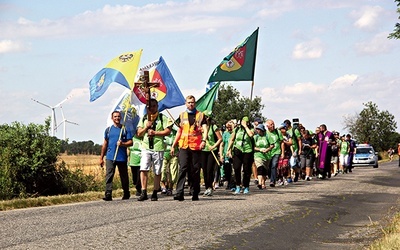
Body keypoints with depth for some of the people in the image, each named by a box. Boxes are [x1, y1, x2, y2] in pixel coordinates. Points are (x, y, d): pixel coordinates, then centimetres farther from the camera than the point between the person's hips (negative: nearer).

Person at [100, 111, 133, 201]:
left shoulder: (125, 129, 6)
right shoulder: (108, 130, 14)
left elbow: (130, 142, 1)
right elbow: (105, 144, 17)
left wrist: (123, 144, -19)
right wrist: (101, 157, 15)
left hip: (122, 157, -1)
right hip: (110, 157, 1)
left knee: (124, 176, 9)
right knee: (109, 175, -11)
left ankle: (126, 194, 24)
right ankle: (108, 194, -15)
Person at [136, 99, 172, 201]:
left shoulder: (162, 118, 4)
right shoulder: (143, 118, 14)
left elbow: (168, 131, -5)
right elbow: (139, 133, 11)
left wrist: (155, 133, -12)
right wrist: (146, 127, -6)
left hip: (158, 147, -2)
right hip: (146, 147, 2)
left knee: (157, 172, 3)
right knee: (143, 169, -10)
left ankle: (155, 193, 11)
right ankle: (144, 193, -9)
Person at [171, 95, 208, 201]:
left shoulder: (200, 115, 8)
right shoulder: (182, 116, 15)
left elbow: (205, 129, -3)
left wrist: (204, 140, -22)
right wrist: (173, 146, 15)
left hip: (196, 146, -1)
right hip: (184, 146, 1)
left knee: (196, 171, 4)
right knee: (183, 169, -10)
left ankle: (195, 194, 11)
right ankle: (179, 193, -16)